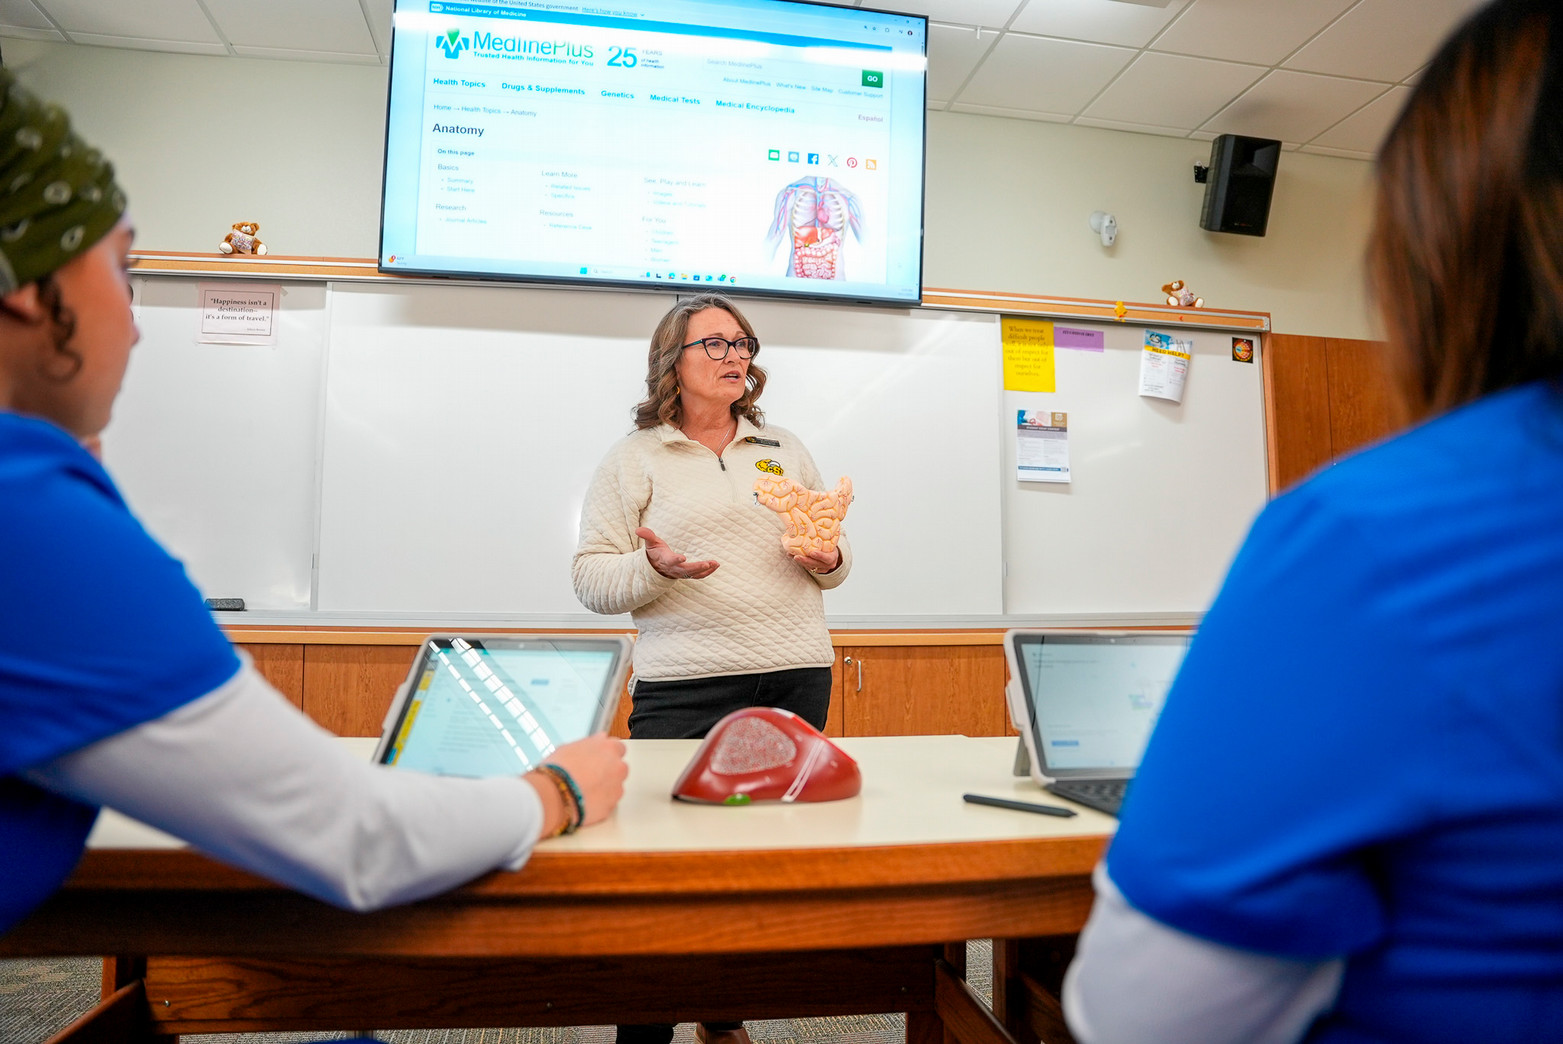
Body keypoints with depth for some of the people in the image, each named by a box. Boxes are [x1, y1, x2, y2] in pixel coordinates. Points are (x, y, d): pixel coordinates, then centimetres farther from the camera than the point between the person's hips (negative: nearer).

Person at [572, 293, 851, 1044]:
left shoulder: (786, 449, 16)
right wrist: (655, 569, -18)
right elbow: (590, 578, 0)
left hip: (797, 677, 4)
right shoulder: (634, 459, 5)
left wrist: (828, 561, -2)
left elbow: (833, 556, 21)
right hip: (684, 689, -3)